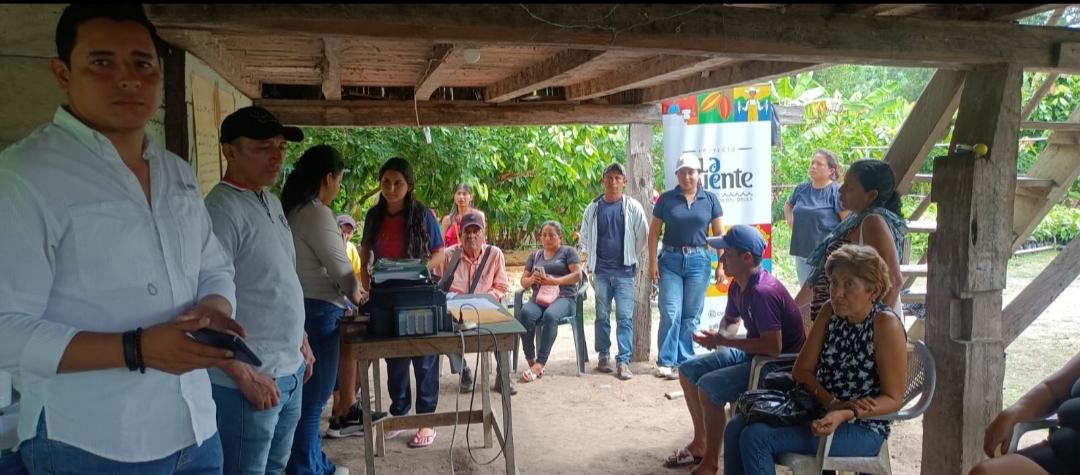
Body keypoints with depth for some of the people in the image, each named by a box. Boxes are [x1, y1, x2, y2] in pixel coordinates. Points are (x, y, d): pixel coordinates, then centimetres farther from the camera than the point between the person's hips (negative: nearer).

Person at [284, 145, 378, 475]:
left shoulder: (292, 209, 13)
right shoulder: (317, 213, -16)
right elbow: (340, 267, -13)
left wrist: (344, 295, 15)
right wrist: (355, 294, 6)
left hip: (301, 308, 10)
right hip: (316, 312, -10)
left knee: (308, 395, 18)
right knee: (312, 399, 0)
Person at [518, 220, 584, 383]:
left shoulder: (568, 252, 13)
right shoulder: (535, 256, 26)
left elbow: (577, 275, -1)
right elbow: (523, 281, 21)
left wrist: (555, 281, -14)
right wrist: (531, 280, -3)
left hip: (564, 298, -3)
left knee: (550, 315, -39)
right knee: (525, 313, -33)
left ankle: (539, 364, -40)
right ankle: (531, 361, -28)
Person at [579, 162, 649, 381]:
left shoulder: (633, 207, -2)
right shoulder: (593, 208, 3)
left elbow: (642, 236, 3)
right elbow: (585, 237, 12)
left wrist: (630, 258, 9)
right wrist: (592, 261, 12)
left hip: (625, 272, -2)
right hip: (600, 272, 2)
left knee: (625, 317, -4)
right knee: (602, 316, 9)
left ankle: (623, 361, -1)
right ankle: (604, 356, 20)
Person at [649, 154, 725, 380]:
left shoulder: (710, 200, 5)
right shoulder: (666, 199, 3)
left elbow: (719, 234, 6)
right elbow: (654, 232, 4)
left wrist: (721, 264, 0)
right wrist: (653, 261, -4)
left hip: (699, 261, 1)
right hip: (671, 260, -1)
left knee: (691, 316, 6)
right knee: (670, 314, -5)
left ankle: (685, 362, 14)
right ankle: (666, 362, 1)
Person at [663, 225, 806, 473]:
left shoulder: (763, 292, -27)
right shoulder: (738, 285, 2)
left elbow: (773, 346, -33)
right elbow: (731, 321, 19)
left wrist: (722, 341, -25)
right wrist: (717, 336, -4)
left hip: (780, 365, -10)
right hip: (752, 353, 10)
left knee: (709, 386, -25)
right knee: (688, 371, 9)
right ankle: (700, 444, 22)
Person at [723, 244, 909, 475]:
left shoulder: (885, 324, -19)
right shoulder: (830, 311, 0)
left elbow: (893, 399, -16)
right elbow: (802, 370, 1)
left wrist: (844, 414, -31)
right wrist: (833, 403, -16)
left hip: (862, 428, -7)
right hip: (819, 410, 7)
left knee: (756, 438, -22)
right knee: (737, 427, -9)